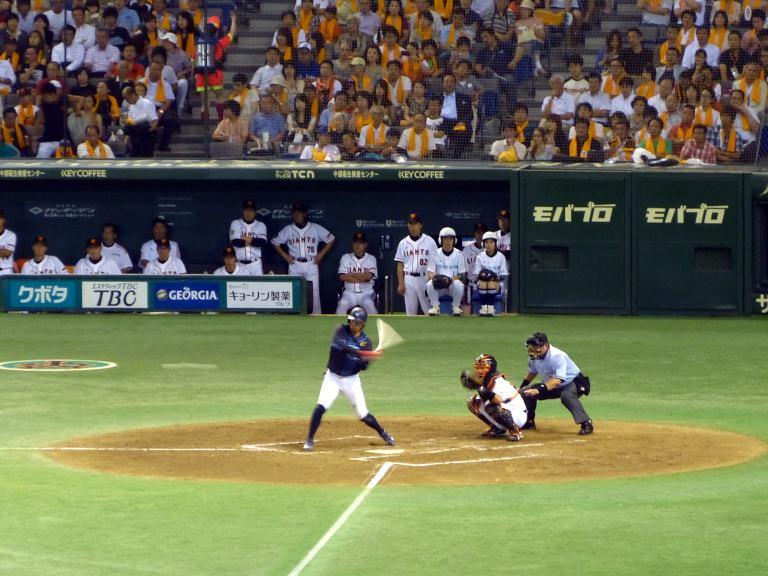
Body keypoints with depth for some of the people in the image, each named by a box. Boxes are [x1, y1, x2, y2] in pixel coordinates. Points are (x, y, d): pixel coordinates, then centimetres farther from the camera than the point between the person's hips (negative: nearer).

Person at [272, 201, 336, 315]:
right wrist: (284, 255, 4)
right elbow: (275, 242, 13)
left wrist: (321, 254, 0)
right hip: (294, 265, 1)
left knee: (314, 293, -3)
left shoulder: (316, 228, -2)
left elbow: (331, 239, 6)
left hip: (311, 264, -1)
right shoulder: (288, 229, 2)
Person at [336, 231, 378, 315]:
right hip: (349, 293, 1)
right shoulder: (346, 258, 8)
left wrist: (351, 274, -6)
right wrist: (362, 277, -8)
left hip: (366, 293, -1)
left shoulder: (371, 259, 5)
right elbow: (342, 277, -5)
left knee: (369, 305, -33)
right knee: (342, 304, -30)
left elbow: (369, 276, -11)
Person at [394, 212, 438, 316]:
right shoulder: (403, 243, 9)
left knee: (428, 310, -5)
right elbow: (400, 265, 10)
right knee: (410, 311, 4)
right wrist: (400, 284, 2)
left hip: (425, 279, -3)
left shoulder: (429, 241, 2)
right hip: (409, 279, 3)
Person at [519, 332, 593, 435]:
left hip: (574, 383, -8)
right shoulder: (534, 356, -9)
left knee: (566, 395, -40)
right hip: (553, 387, 8)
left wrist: (539, 390, -50)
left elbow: (557, 380, -42)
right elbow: (532, 373, 13)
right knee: (526, 391, 0)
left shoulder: (557, 356, -33)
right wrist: (521, 387, 11)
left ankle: (586, 423, -34)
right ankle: (529, 422, 17)